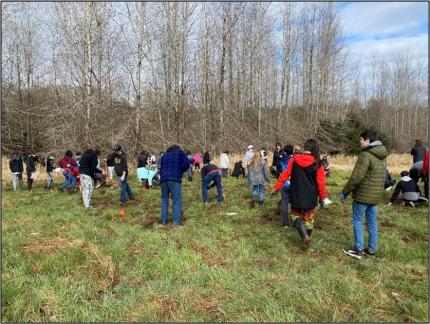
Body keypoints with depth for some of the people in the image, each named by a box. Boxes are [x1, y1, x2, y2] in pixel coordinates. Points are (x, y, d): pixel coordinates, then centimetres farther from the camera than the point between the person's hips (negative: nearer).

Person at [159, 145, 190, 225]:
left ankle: (163, 219, 13)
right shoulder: (180, 152, 13)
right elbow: (186, 164, 1)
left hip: (163, 180, 5)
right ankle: (177, 221, -5)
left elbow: (161, 168, 21)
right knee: (177, 201, -1)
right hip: (175, 179, -4)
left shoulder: (164, 155, 24)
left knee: (164, 200, 15)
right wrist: (179, 171, 13)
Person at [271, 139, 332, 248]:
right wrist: (323, 197, 6)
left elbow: (284, 175, -5)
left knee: (296, 216, 15)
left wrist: (276, 188, 5)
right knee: (308, 219, 16)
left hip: (296, 196, 0)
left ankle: (305, 235, -8)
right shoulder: (317, 163, -9)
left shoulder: (294, 159, -6)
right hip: (310, 197, 0)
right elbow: (321, 182, -6)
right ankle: (308, 240, 26)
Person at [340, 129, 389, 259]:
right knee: (372, 221, 14)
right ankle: (371, 249, 23)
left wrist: (345, 192, -13)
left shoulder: (365, 155, -19)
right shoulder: (381, 156, 10)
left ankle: (358, 249, 9)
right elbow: (378, 176, 16)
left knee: (357, 220, 5)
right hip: (376, 194, 8)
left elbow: (356, 178, -22)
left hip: (363, 194, -8)